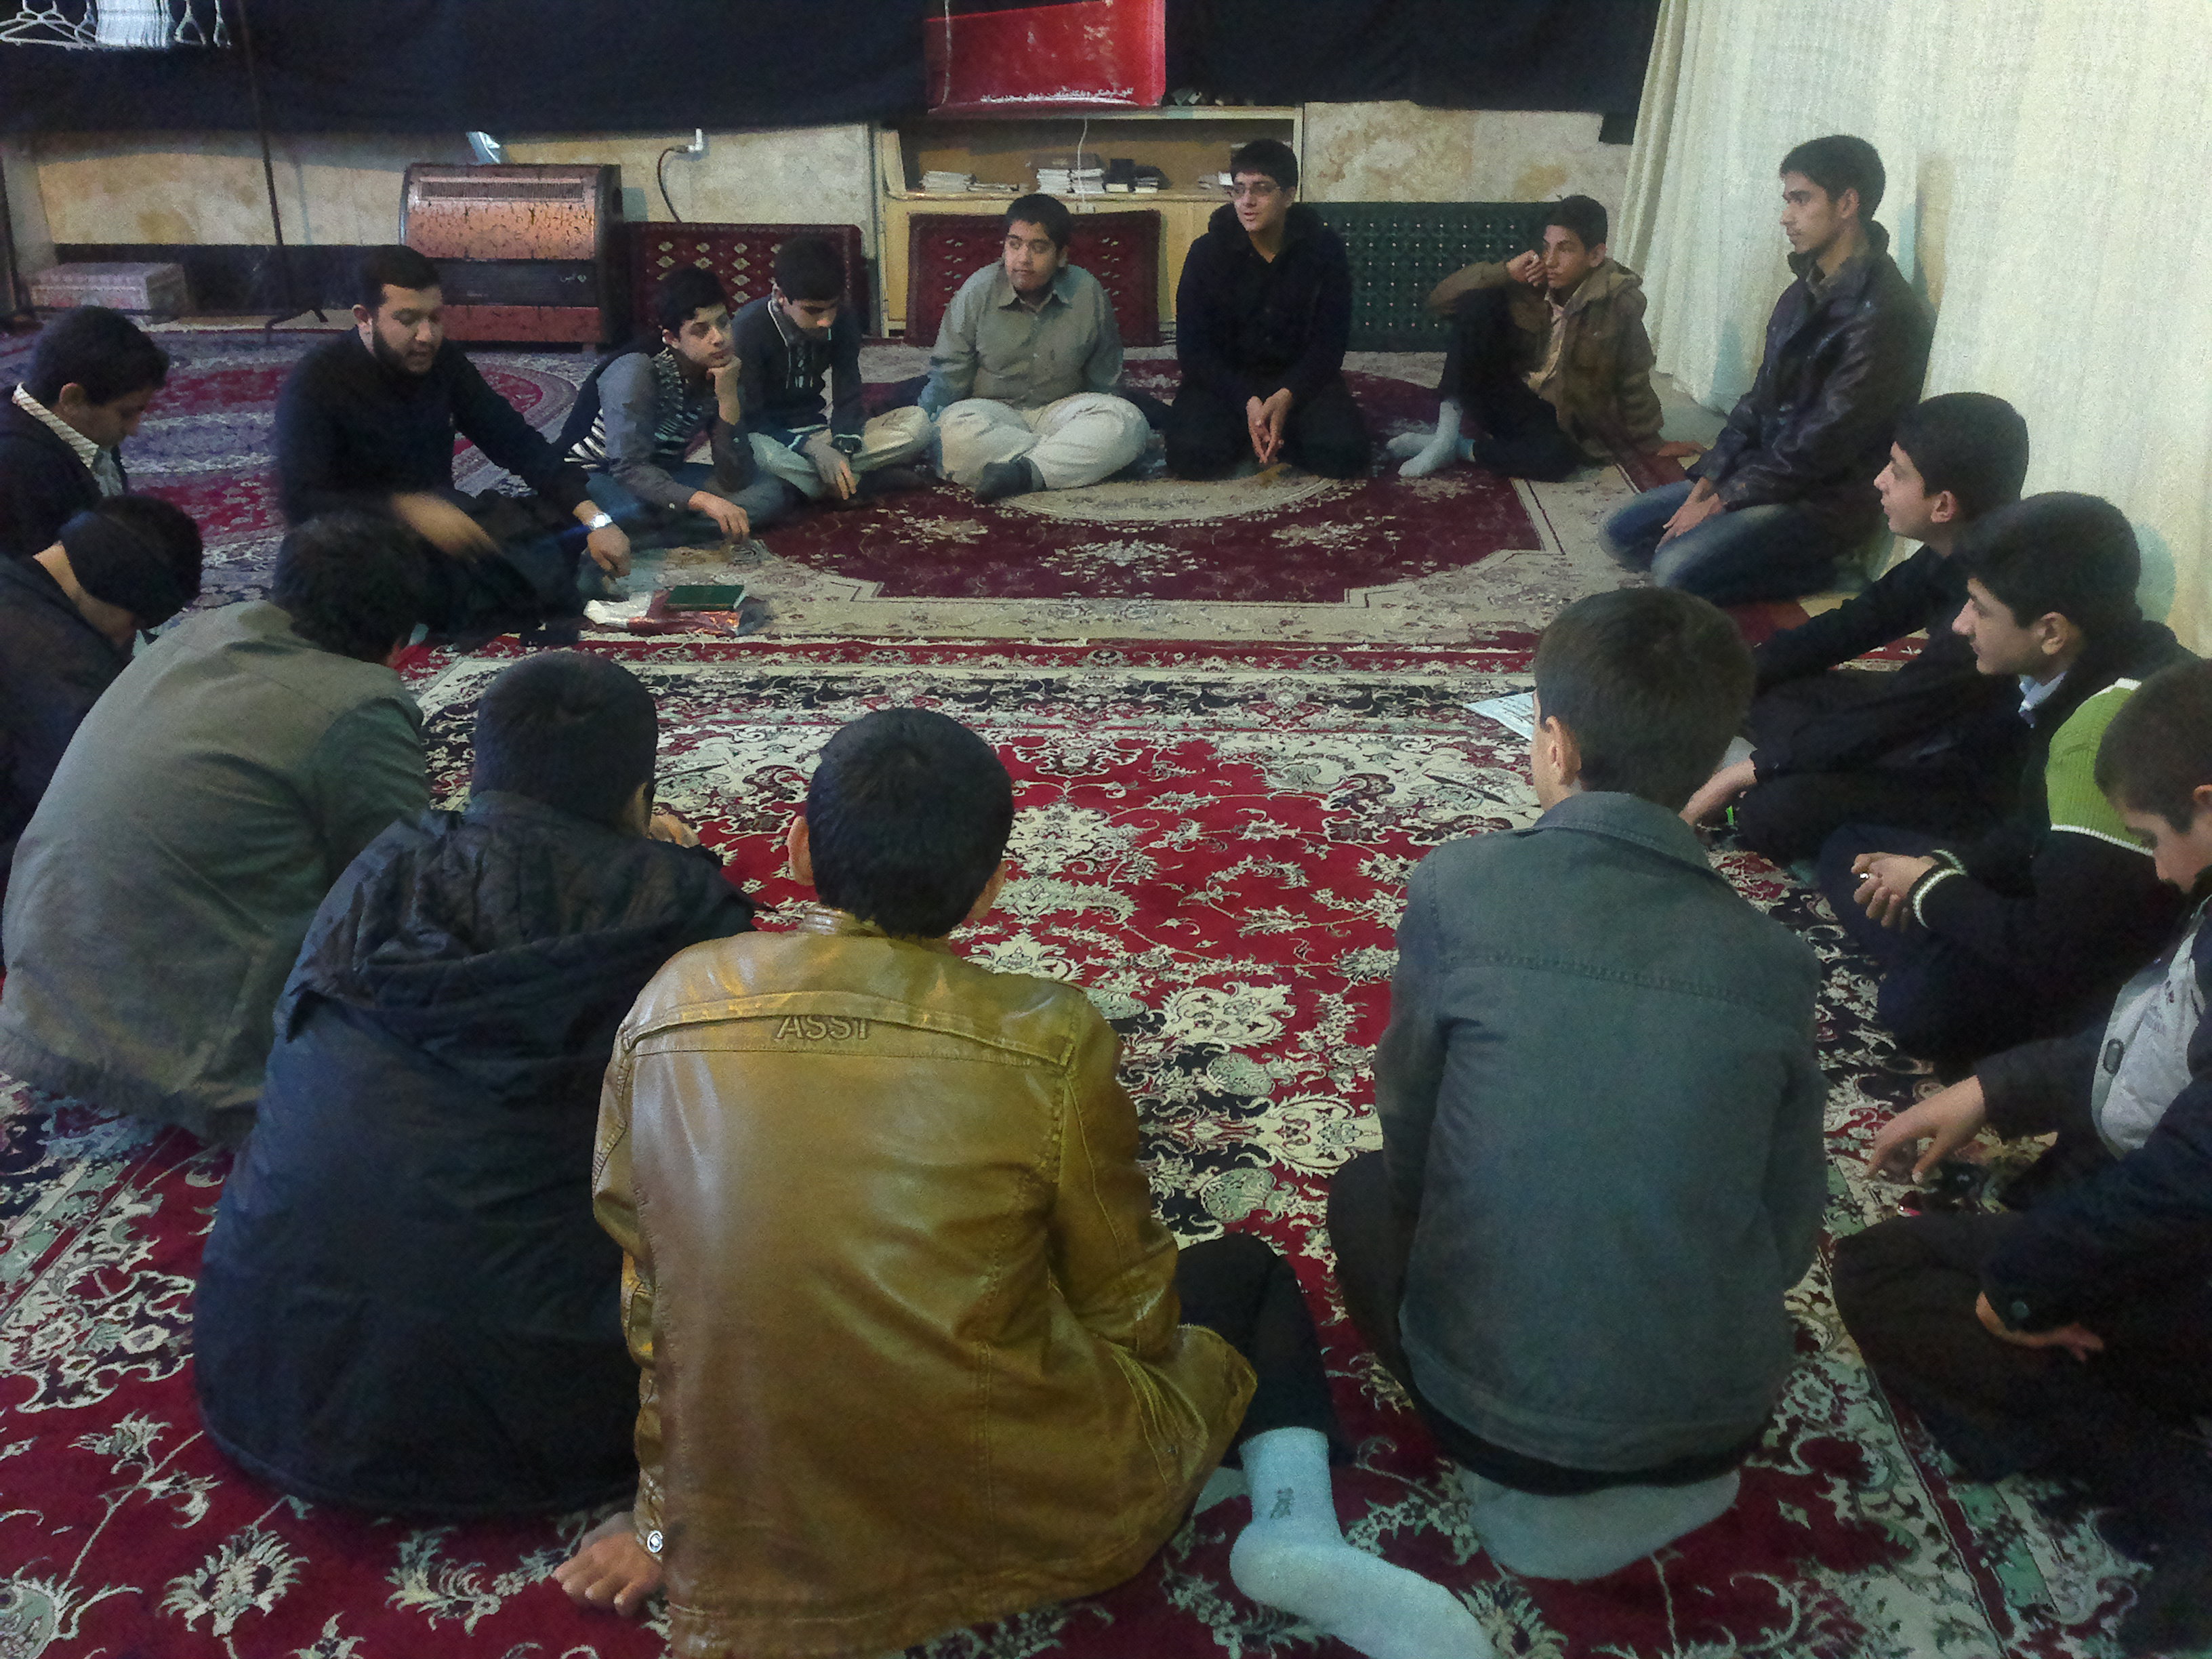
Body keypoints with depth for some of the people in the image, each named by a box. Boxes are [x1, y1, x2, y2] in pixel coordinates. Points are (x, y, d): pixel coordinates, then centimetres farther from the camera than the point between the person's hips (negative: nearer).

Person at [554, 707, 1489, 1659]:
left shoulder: (668, 1008, -5)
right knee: (1247, 1273, 21)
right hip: (1038, 1522, -5)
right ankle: (1293, 1525, -1)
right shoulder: (1048, 1040, -16)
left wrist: (665, 1516, 18)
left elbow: (647, 1292, 5)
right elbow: (1127, 1307, -3)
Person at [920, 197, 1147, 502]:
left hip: (1062, 410, 2)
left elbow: (1104, 379, 11)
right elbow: (947, 375, -2)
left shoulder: (1088, 294, 0)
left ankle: (1025, 472, -38)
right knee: (956, 427, -36)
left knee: (1129, 421, -27)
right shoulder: (978, 291, -4)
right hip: (992, 413, -2)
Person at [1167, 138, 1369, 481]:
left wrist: (1287, 396, -25)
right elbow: (1193, 349, -9)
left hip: (1300, 379, 1)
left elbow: (1329, 342, -6)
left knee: (1342, 452, -26)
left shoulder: (1323, 248, -5)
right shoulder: (1207, 253, -6)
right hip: (1224, 379, -1)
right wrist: (1247, 402, -25)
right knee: (1192, 454, -30)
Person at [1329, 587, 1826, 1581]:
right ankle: (1670, 1478, 17)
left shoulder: (1460, 887, -14)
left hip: (1497, 1404, -4)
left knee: (1364, 1195, 26)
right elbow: (1790, 1231, 2)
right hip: (1722, 1415, 4)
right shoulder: (1773, 963, -6)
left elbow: (1407, 1135, -2)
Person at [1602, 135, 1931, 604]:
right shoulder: (1806, 291, 9)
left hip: (1827, 499, -10)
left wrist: (1721, 501, -16)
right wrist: (1704, 485, 0)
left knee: (1676, 572, -27)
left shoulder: (1882, 314, -21)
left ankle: (1810, 571, -4)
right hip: (1762, 473, 10)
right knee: (1623, 534, 3)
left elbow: (1824, 443, -22)